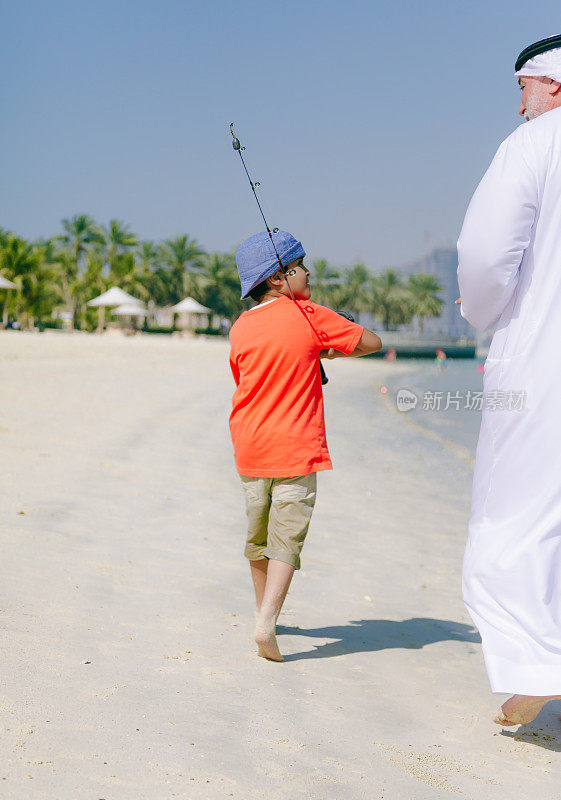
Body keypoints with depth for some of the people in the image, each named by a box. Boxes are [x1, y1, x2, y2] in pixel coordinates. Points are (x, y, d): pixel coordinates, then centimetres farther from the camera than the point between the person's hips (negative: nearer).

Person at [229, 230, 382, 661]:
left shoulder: (240, 329, 5)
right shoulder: (310, 317, -7)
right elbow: (372, 342, 0)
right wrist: (330, 350, 17)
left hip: (250, 449, 5)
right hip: (296, 449, -5)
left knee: (258, 535, 18)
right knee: (286, 538, -4)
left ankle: (263, 609, 33)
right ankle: (267, 622, -17)